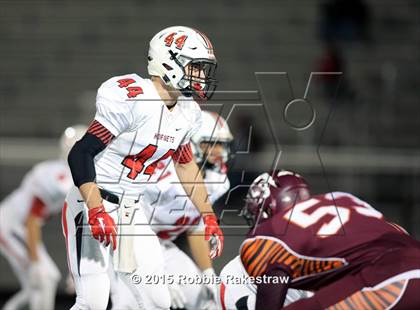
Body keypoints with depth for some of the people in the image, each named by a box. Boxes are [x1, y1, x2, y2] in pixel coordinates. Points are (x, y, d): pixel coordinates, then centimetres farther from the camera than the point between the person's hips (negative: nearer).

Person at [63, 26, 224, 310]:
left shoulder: (187, 114, 4)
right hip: (93, 205, -8)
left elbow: (186, 166, 21)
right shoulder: (131, 100, -22)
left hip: (133, 212, 8)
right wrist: (97, 212, -31)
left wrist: (209, 217, 20)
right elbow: (81, 153, -24)